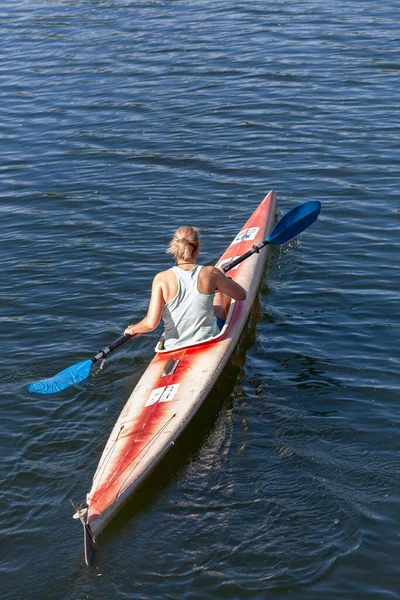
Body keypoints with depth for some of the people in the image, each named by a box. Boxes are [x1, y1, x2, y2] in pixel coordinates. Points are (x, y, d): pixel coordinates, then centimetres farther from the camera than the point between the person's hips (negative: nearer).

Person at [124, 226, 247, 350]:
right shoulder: (211, 273, -17)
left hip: (174, 347, 1)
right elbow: (242, 295, -1)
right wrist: (222, 279, 18)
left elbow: (151, 323, -23)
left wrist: (133, 329, -1)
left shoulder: (162, 279, -19)